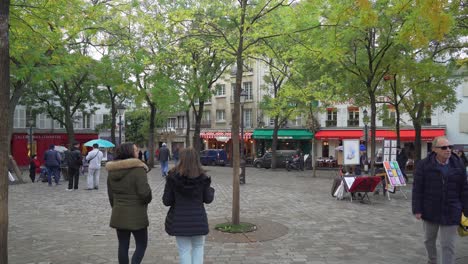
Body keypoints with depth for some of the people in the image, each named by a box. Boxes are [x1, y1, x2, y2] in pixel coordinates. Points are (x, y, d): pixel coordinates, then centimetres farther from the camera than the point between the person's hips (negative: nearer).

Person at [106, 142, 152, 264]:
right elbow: (144, 192, -21)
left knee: (123, 245, 14)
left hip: (118, 215, 6)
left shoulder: (112, 171, 5)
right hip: (136, 215, -6)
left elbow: (110, 194, 12)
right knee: (141, 244, 9)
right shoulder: (138, 169, -18)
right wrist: (147, 200, 0)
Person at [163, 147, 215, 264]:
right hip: (198, 219, 1)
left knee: (184, 250, 11)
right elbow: (208, 199, 0)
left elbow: (166, 201, -7)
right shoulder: (202, 177, -7)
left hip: (179, 220, -1)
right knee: (198, 247, 21)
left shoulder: (173, 177, -10)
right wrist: (211, 190, 19)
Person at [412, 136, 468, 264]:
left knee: (448, 245, 1)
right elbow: (417, 189, -7)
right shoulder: (424, 165, -8)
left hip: (451, 213, 0)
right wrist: (417, 209, -10)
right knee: (429, 240, 18)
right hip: (430, 210, 0)